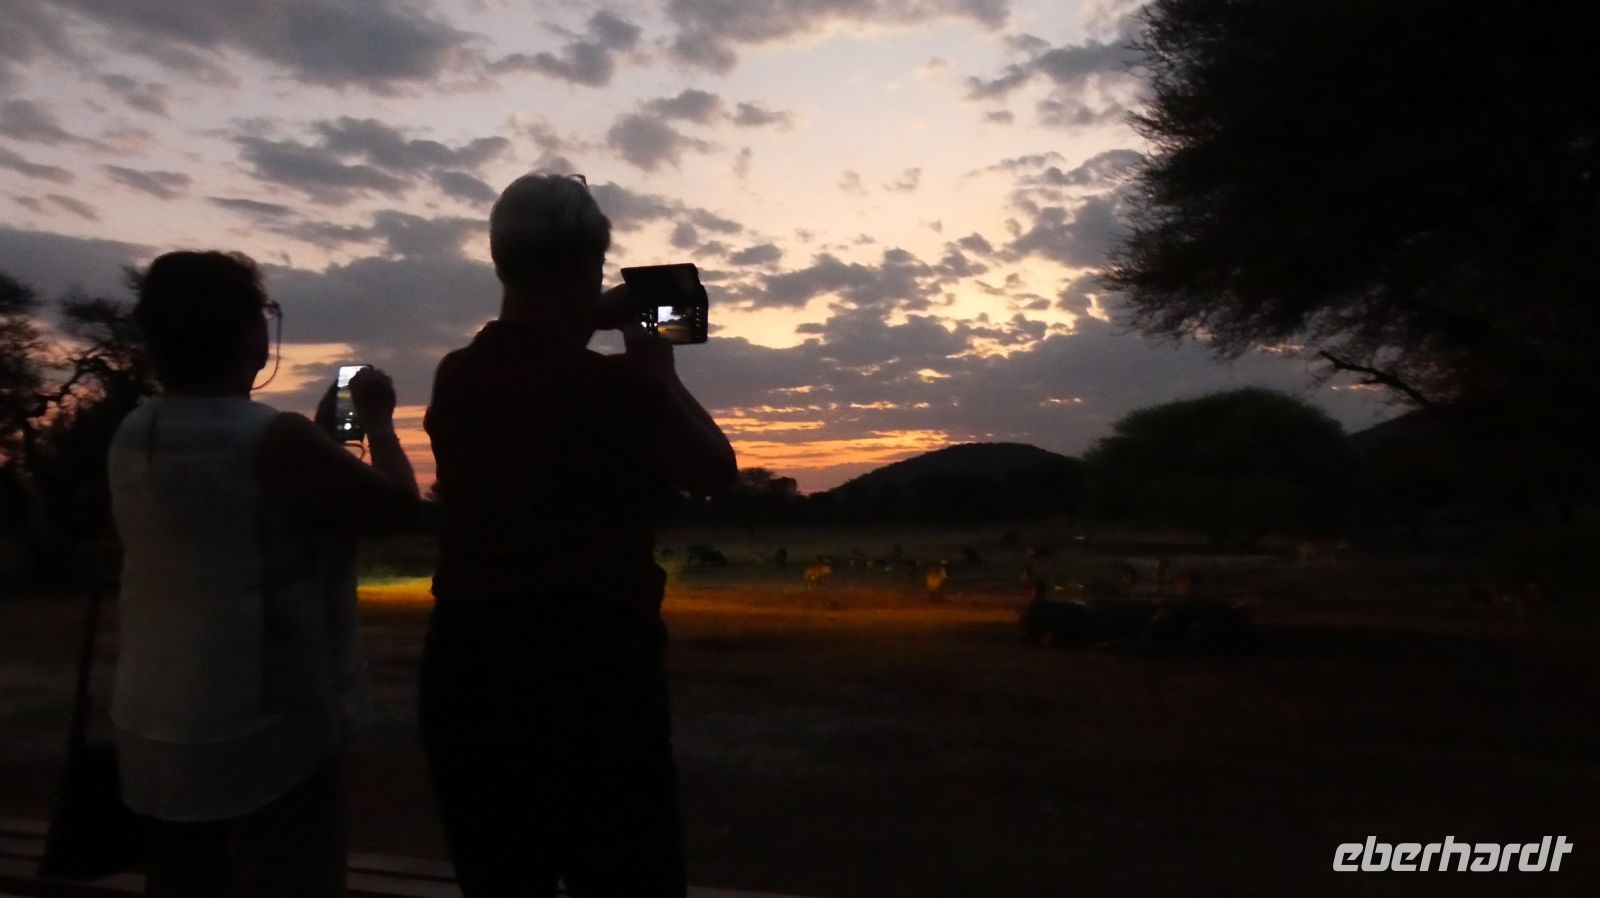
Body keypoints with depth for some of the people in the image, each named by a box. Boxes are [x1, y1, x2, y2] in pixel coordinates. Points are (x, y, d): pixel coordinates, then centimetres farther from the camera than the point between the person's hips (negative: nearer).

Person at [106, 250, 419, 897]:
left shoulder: (133, 437, 2)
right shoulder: (273, 439, -22)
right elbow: (398, 500, -13)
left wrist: (323, 427, 19)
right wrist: (376, 418, 2)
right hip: (261, 734, -8)